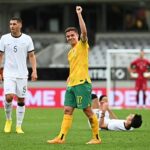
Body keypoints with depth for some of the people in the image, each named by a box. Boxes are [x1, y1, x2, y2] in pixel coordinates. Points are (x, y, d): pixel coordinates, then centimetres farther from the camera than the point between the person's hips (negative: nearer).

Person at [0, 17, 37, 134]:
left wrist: (34, 71, -5)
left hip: (22, 74, 1)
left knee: (21, 100, 2)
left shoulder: (27, 39, 1)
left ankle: (19, 126, 11)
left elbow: (31, 56, 5)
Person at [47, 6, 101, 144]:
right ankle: (61, 137, -1)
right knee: (68, 110, 2)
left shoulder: (82, 45, -2)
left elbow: (84, 31, -21)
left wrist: (79, 14, -20)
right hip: (71, 85, 8)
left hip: (82, 83, -8)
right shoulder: (70, 52, 21)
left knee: (87, 111, -5)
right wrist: (69, 79, 15)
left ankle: (96, 137, 4)